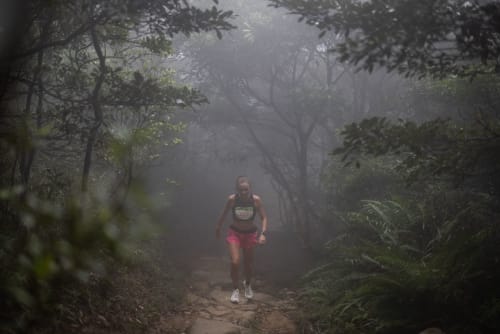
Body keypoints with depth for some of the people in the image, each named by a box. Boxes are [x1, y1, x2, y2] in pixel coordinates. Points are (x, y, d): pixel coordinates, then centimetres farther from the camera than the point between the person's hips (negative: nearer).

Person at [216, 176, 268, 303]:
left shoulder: (256, 200, -20)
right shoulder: (232, 199, -19)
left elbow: (263, 217, -14)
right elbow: (224, 214, -2)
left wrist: (263, 233, -27)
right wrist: (218, 228, 9)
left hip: (250, 234, 1)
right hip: (234, 233, -1)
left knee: (249, 263, 12)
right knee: (235, 262, -15)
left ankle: (248, 284, 43)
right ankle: (235, 289, 6)